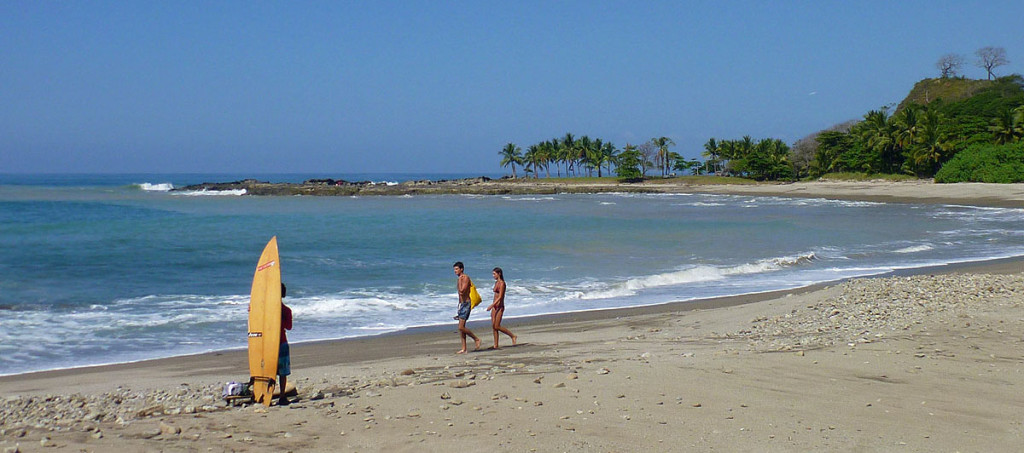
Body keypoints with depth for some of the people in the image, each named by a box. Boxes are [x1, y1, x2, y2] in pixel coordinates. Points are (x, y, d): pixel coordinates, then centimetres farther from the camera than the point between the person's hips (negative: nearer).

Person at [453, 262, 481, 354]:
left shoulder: (466, 278, -13)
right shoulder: (460, 279, 16)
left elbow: (462, 291, -25)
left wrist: (459, 280, -16)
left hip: (466, 304, -9)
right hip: (461, 304, 9)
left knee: (461, 328, -13)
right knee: (461, 328, 7)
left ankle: (476, 339, 2)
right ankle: (463, 349, 9)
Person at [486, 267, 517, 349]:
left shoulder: (502, 283, -13)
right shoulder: (496, 282, 13)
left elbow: (500, 297, -20)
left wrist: (491, 306, -26)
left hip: (500, 307, -9)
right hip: (494, 307, 9)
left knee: (497, 327, -9)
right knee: (493, 326, 4)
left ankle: (513, 336, 6)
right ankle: (496, 345, 6)